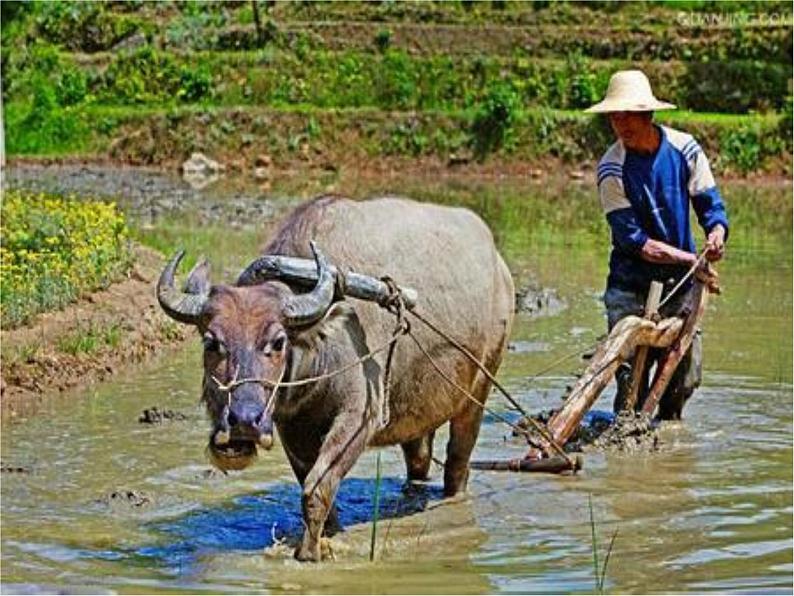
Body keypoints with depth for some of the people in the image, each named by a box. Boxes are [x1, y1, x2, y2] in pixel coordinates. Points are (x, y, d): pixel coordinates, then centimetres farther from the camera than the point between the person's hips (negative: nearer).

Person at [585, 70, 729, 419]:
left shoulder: (684, 148, -4)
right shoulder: (611, 169, -13)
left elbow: (710, 204, 2)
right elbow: (633, 239, -16)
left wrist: (717, 232, -23)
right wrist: (691, 259, -23)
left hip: (681, 283, 3)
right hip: (632, 284, -3)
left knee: (686, 374, 9)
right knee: (631, 375, -7)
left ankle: (668, 424, 33)